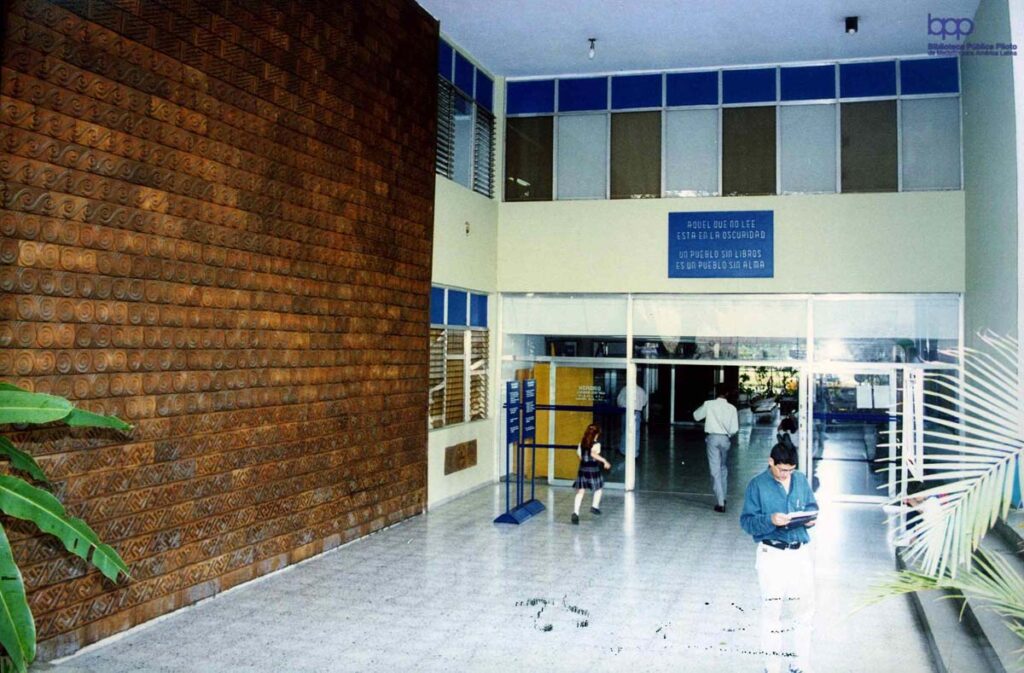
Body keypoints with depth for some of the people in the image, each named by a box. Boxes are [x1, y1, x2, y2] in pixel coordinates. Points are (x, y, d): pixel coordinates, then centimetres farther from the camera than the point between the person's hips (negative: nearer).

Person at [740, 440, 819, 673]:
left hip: (801, 552, 4)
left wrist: (810, 518, -5)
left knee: (803, 607, 10)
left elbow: (812, 506, 17)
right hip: (772, 555, -4)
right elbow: (747, 521, -10)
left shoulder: (801, 480, 5)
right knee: (772, 609, 5)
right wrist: (770, 520, -26)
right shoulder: (757, 485, -7)